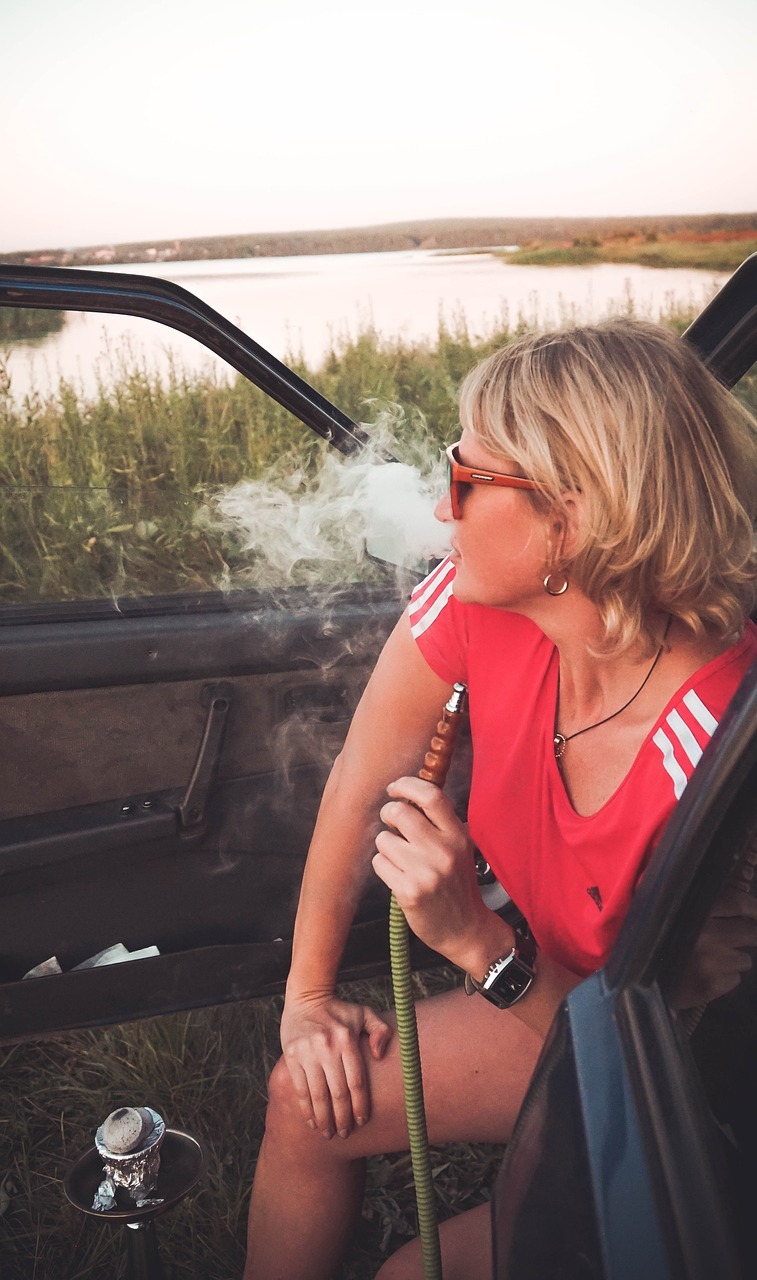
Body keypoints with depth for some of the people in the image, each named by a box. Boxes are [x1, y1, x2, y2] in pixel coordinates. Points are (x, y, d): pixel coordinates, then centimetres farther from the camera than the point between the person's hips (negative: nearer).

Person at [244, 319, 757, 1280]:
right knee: (311, 1097, -4)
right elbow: (363, 780, -7)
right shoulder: (480, 602, -21)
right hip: (558, 985, 5)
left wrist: (479, 941, -37)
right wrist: (308, 994, -3)